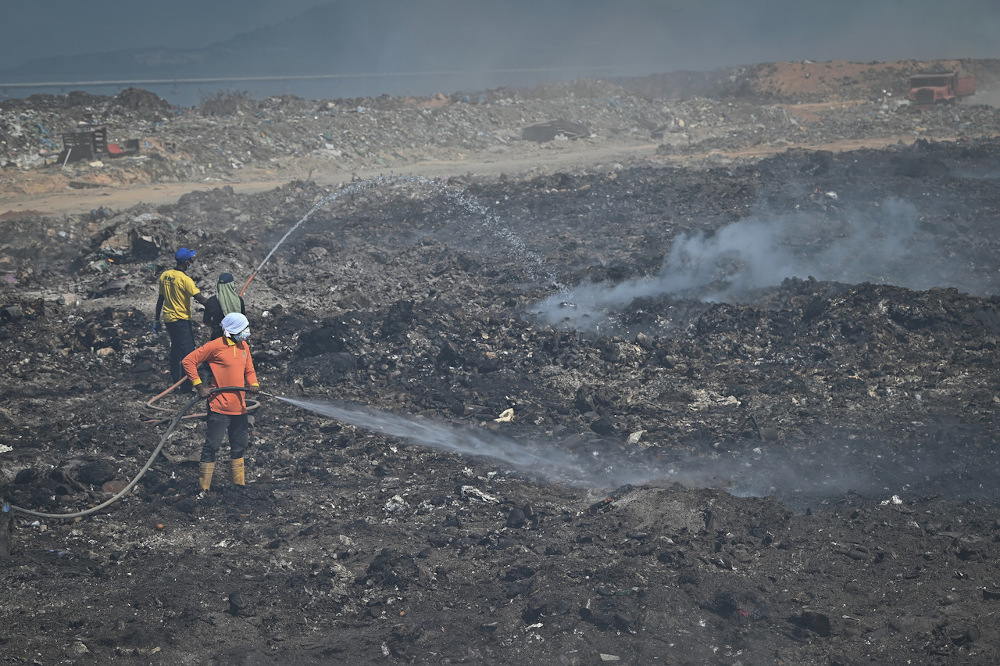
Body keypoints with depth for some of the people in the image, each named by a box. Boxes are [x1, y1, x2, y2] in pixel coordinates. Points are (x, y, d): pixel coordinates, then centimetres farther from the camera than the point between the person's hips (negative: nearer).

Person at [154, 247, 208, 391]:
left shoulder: (164, 276, 5)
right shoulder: (184, 279, -17)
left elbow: (160, 299, 12)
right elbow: (200, 299, -21)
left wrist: (157, 320, 18)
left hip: (168, 318, 8)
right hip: (181, 320, -8)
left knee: (175, 348, 21)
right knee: (188, 351, -5)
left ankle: (175, 378, 30)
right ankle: (186, 385, -8)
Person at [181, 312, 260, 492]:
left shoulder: (244, 347, 11)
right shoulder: (216, 346, -12)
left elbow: (249, 371, 20)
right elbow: (188, 361, -10)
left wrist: (253, 384, -2)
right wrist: (199, 385, -13)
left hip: (239, 408, 8)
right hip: (219, 408, -8)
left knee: (240, 446, 17)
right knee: (212, 446, -4)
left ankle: (238, 483, 31)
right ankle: (204, 487, 3)